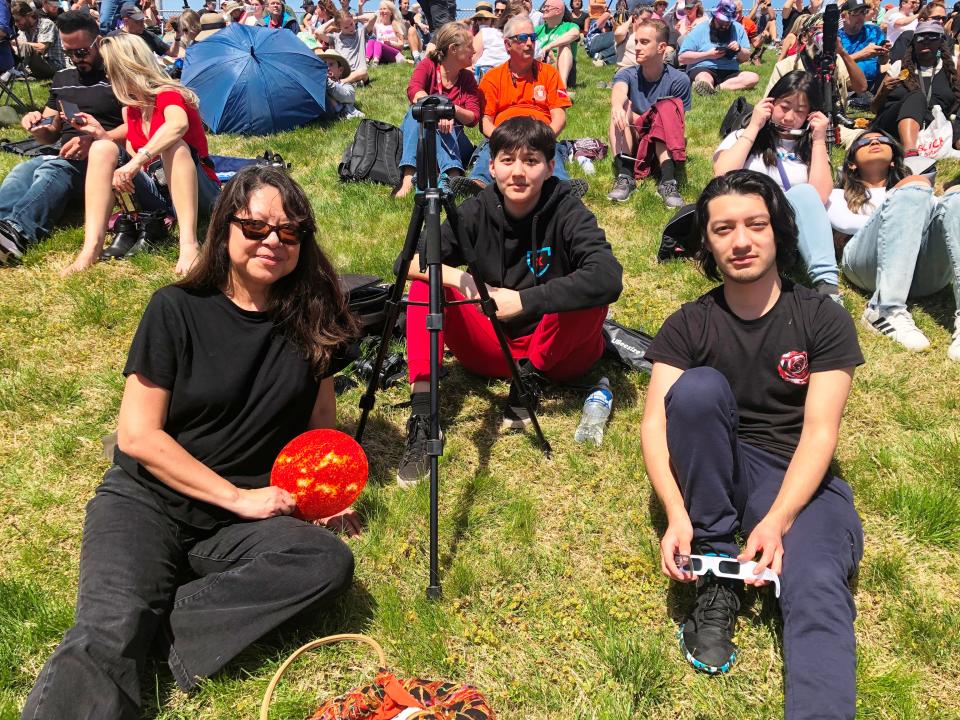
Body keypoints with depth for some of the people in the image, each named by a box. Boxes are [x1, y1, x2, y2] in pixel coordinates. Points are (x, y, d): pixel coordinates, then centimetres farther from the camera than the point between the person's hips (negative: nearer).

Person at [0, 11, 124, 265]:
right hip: (63, 157, 6)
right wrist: (37, 126, 1)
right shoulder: (62, 78, 23)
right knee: (21, 172, -28)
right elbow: (50, 135, 26)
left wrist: (94, 141, -22)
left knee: (54, 169, -37)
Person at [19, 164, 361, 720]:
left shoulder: (310, 319, 4)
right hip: (146, 500, -3)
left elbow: (319, 420, 17)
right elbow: (138, 436, -7)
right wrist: (236, 496, -11)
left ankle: (161, 619, -23)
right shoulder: (177, 310, -5)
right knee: (108, 635, -30)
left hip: (241, 523, 3)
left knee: (331, 561, -27)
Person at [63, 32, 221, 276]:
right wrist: (100, 133, 4)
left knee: (174, 146, -33)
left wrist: (136, 162, -42)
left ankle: (188, 245, -45)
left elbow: (178, 123, -36)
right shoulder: (131, 107, 11)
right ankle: (91, 247, -26)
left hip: (197, 195, -6)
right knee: (103, 148, -12)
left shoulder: (167, 94, -11)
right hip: (157, 194, 6)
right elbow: (132, 157, 14)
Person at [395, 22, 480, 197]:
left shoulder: (467, 78, 6)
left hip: (451, 139, 1)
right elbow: (413, 90, -22)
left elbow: (473, 119, -6)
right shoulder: (428, 65, -1)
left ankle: (453, 175, -51)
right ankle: (408, 177, -49)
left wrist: (451, 109, -26)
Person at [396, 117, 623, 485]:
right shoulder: (477, 212, -5)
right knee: (425, 281, -15)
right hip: (491, 353, 4)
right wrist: (459, 278, -28)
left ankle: (530, 377, -13)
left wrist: (524, 300, -34)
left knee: (591, 290, -31)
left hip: (558, 354, -3)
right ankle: (422, 416, -25)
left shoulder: (568, 213, -15)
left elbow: (609, 278, -33)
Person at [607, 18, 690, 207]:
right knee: (622, 106, -22)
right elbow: (619, 91, -28)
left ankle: (668, 180, -43)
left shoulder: (679, 80, -6)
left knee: (666, 108, -27)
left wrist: (638, 119, -14)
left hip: (663, 145, -2)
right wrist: (617, 106, -51)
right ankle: (624, 175, -38)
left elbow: (677, 123, -6)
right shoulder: (627, 75, -2)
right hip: (631, 143, 2)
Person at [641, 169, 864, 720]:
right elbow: (655, 424, -11)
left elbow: (820, 432, -11)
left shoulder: (823, 320, -3)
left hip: (799, 480, -1)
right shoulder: (688, 326, 0)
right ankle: (716, 575, -19)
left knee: (818, 588, -32)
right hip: (717, 473, 1)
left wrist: (777, 521, -25)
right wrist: (677, 516, -28)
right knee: (699, 388, -28)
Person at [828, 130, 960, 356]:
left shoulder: (903, 186, 40)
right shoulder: (840, 196, 33)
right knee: (915, 186, -25)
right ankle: (887, 311, -40)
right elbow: (845, 224, 7)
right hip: (868, 262, -3)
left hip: (928, 271, 3)